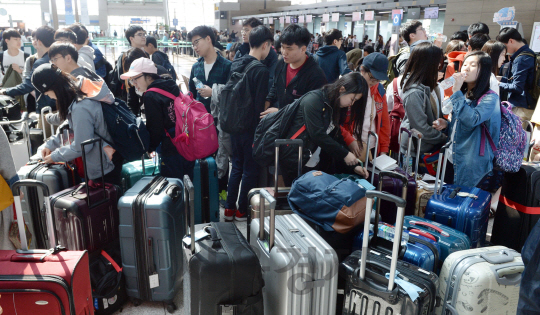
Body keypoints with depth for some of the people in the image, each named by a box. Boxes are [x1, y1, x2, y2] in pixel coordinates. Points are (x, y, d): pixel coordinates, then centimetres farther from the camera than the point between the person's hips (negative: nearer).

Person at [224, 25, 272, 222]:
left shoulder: (235, 64, 5)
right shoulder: (261, 71, -18)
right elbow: (259, 106, -20)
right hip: (250, 128, -7)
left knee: (237, 166, 18)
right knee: (250, 170, 8)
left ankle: (230, 208, 26)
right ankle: (242, 211, 20)